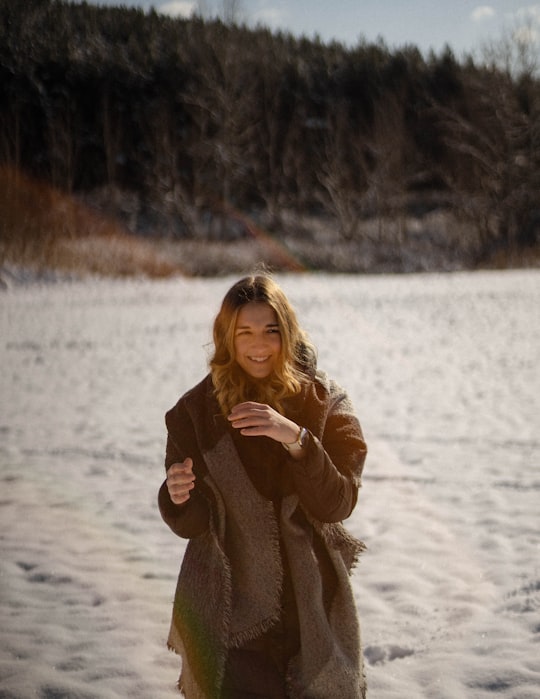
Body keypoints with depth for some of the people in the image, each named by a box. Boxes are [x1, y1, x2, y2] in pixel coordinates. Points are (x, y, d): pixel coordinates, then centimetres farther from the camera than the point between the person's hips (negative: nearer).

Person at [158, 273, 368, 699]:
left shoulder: (325, 403, -3)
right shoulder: (196, 412, -4)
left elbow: (337, 505, -13)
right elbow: (190, 524, -4)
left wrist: (295, 438, -27)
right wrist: (179, 497, -27)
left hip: (312, 604, 1)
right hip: (229, 611, -1)